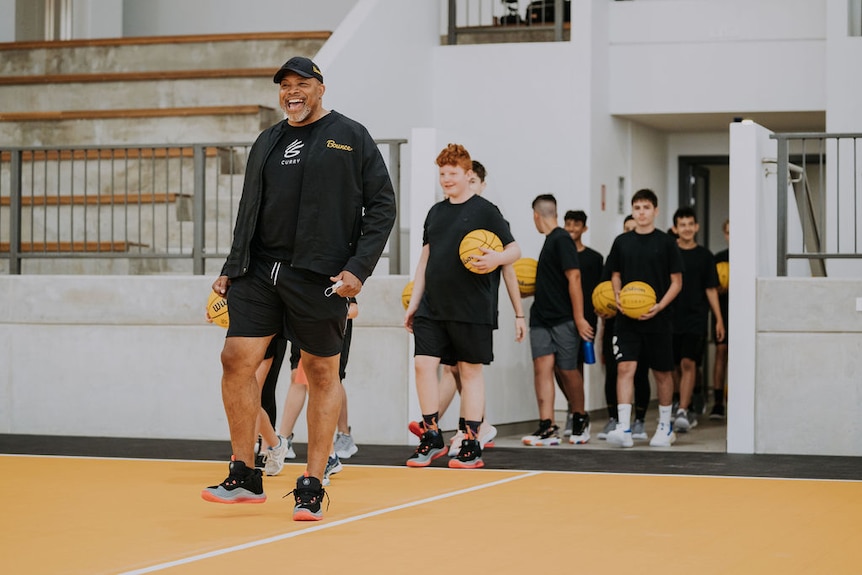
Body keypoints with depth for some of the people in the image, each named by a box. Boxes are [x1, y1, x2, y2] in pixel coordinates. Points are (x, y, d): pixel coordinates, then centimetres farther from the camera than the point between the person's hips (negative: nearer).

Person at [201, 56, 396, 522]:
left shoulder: (350, 137, 2)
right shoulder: (266, 142, 17)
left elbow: (382, 205, -1)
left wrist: (359, 269, -11)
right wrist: (231, 270, 13)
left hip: (319, 278, -4)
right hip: (259, 273, 4)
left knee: (322, 374, 2)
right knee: (237, 358, -6)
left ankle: (311, 488, 10)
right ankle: (244, 478, 6)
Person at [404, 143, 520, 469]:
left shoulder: (485, 210, -2)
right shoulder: (435, 212, 14)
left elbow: (515, 250, -3)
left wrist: (497, 258, -25)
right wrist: (413, 303, 15)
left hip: (471, 308, -5)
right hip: (432, 305, 5)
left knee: (470, 370, 1)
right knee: (423, 362, -3)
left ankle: (471, 445, 7)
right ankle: (432, 438, 8)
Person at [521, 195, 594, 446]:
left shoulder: (561, 240, -12)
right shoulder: (550, 241, 15)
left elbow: (574, 277, -17)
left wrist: (579, 317, -20)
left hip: (563, 319, -8)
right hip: (542, 317, 8)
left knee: (567, 370, 3)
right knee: (542, 366, -5)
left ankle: (581, 419, 23)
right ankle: (547, 427, -11)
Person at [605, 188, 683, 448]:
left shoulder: (666, 242, -1)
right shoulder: (622, 242, 6)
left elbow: (676, 281, 0)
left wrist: (659, 306, -14)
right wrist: (617, 298, -5)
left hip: (657, 319, -1)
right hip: (627, 319, 1)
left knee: (662, 372, 10)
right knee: (625, 368, -12)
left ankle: (665, 427, 25)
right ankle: (624, 428, -16)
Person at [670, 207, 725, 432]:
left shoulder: (704, 256, 5)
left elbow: (711, 289, 7)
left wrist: (719, 320, 4)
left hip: (696, 318, -2)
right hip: (672, 318, 2)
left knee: (688, 363, -13)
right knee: (678, 367, 8)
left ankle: (682, 412, -18)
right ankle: (689, 411, 20)